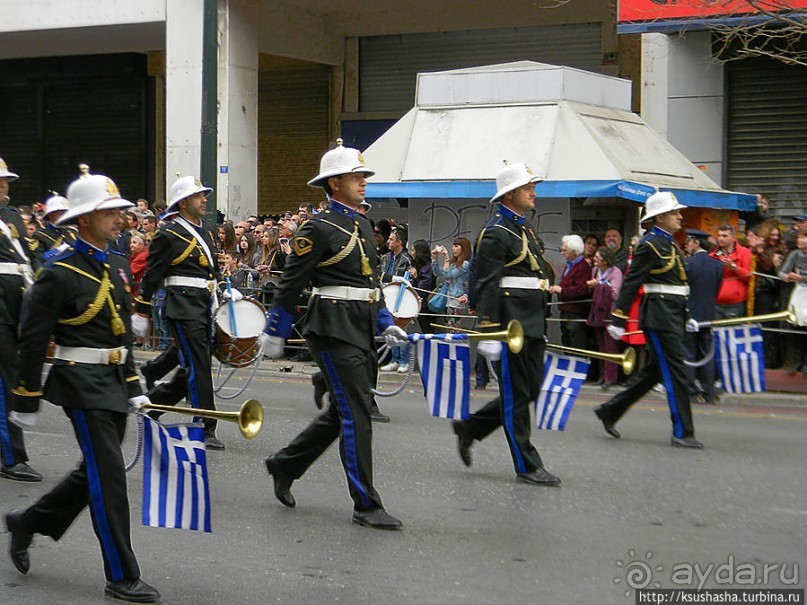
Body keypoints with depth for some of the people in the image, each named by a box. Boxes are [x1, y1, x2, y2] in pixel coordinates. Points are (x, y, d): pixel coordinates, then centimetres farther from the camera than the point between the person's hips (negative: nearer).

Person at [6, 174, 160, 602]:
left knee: (95, 474, 16)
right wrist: (27, 399, -10)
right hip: (81, 383, -8)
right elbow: (32, 340, -11)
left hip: (113, 382, 8)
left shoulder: (117, 266, 12)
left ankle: (27, 522, 36)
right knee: (108, 477, -6)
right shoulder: (60, 273, -13)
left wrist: (134, 387, 15)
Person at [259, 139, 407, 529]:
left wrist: (386, 324, 17)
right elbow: (290, 284, -8)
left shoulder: (363, 224, 16)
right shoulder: (318, 228, -11)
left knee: (340, 413, 16)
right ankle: (366, 506, -1)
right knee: (356, 415, -8)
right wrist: (275, 333, -6)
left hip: (361, 329, 9)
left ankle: (284, 464, 33)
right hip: (334, 331, -9)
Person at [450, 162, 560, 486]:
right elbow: (486, 286, -16)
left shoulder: (525, 230, 18)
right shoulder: (495, 233, -11)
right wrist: (489, 332, -21)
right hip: (510, 323, -10)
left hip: (531, 323, 10)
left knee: (530, 389, 12)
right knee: (516, 394, -2)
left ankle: (469, 428, 24)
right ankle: (527, 466, 5)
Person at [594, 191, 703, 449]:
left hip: (673, 315, 10)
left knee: (653, 371, 13)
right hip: (659, 315, -10)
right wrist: (618, 320, -18)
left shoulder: (670, 245, 18)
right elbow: (631, 283, -15)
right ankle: (682, 433, -3)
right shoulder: (650, 245, -11)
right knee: (675, 372, -7)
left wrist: (687, 317, 21)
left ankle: (609, 411, 22)